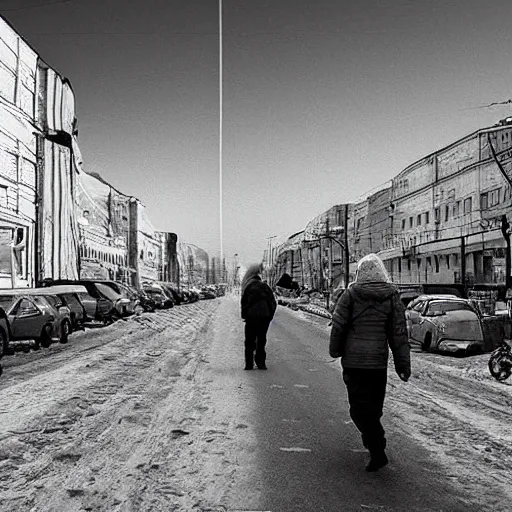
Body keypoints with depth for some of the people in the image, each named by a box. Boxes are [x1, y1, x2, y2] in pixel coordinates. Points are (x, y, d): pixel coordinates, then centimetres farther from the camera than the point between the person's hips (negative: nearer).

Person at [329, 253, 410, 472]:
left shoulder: (351, 294, -6)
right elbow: (399, 333, 0)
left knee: (359, 406, 1)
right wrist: (403, 364, 4)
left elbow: (338, 325, -6)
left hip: (353, 360, -3)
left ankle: (378, 450, -11)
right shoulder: (392, 296, 1)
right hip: (379, 360, 3)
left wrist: (335, 351, 8)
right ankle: (372, 441, 34)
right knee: (374, 404, 19)